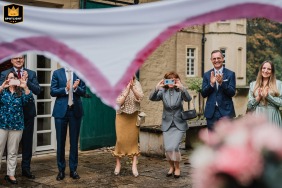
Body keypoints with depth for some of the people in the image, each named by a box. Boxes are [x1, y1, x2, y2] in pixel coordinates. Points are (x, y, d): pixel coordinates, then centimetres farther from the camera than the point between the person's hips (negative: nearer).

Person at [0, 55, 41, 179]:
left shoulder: (31, 74, 7)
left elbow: (37, 91, -2)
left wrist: (27, 81, -17)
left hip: (28, 112, 2)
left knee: (27, 142, 8)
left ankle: (26, 169, 19)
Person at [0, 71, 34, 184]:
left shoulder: (21, 92, 5)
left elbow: (30, 100, -12)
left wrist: (25, 87, -24)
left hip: (16, 125, 0)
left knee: (12, 152, 7)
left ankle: (10, 174, 14)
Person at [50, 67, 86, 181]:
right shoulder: (57, 73, 2)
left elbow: (83, 92, 1)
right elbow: (52, 92, -4)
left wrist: (76, 88, -19)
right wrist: (65, 89, -18)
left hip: (75, 110, 1)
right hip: (61, 110, -1)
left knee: (74, 141, 7)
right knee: (60, 141, 5)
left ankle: (73, 170, 17)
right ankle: (61, 170, 17)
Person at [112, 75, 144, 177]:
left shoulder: (136, 84, -4)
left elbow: (140, 97, -16)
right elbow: (119, 102, -14)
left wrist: (132, 88, -29)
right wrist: (127, 91, -24)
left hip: (134, 116, 1)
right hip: (122, 116, -1)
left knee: (133, 140, 2)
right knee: (120, 140, -1)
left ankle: (134, 165, 4)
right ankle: (118, 163, 16)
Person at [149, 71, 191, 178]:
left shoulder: (180, 91, -7)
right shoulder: (163, 91, -2)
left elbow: (188, 98, -25)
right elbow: (152, 98, -17)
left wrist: (182, 87, -41)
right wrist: (157, 88, -35)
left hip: (179, 124, -2)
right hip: (167, 124, 2)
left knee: (174, 147, -13)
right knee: (167, 148, 1)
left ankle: (177, 167, 11)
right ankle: (171, 166, 26)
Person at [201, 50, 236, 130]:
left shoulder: (230, 74, 1)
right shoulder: (207, 75, 8)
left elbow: (232, 93, -6)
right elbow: (203, 94, 3)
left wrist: (221, 83, -21)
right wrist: (211, 83, -15)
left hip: (226, 112, -2)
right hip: (211, 112, 2)